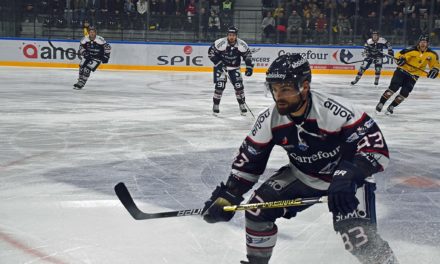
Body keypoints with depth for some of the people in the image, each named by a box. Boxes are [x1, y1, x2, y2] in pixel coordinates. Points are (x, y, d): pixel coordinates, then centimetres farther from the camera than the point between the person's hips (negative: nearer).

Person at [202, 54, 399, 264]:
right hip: (303, 176, 5)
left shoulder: (336, 112, -33)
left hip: (348, 176, -5)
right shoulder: (270, 120, -15)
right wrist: (227, 196, -9)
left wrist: (346, 178, -45)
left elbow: (376, 147, -32)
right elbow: (248, 160, -3)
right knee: (258, 208, -5)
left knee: (358, 236, -25)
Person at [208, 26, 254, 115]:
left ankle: (242, 105, 13)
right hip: (220, 65, -2)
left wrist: (249, 67, -7)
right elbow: (211, 52, -15)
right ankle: (216, 105, 3)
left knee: (239, 85, -6)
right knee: (220, 85, -14)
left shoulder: (242, 45, -15)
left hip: (234, 67, 3)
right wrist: (218, 62, -22)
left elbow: (248, 55, 0)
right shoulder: (220, 43, -24)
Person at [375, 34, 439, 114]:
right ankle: (381, 103, -8)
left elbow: (435, 63, 8)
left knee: (405, 93, -6)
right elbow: (400, 55, -13)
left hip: (413, 75, 3)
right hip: (402, 71, -3)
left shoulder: (431, 54, -7)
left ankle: (391, 107, 10)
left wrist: (435, 70, -9)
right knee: (393, 87, -16)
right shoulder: (412, 50, -18)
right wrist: (400, 59, -34)